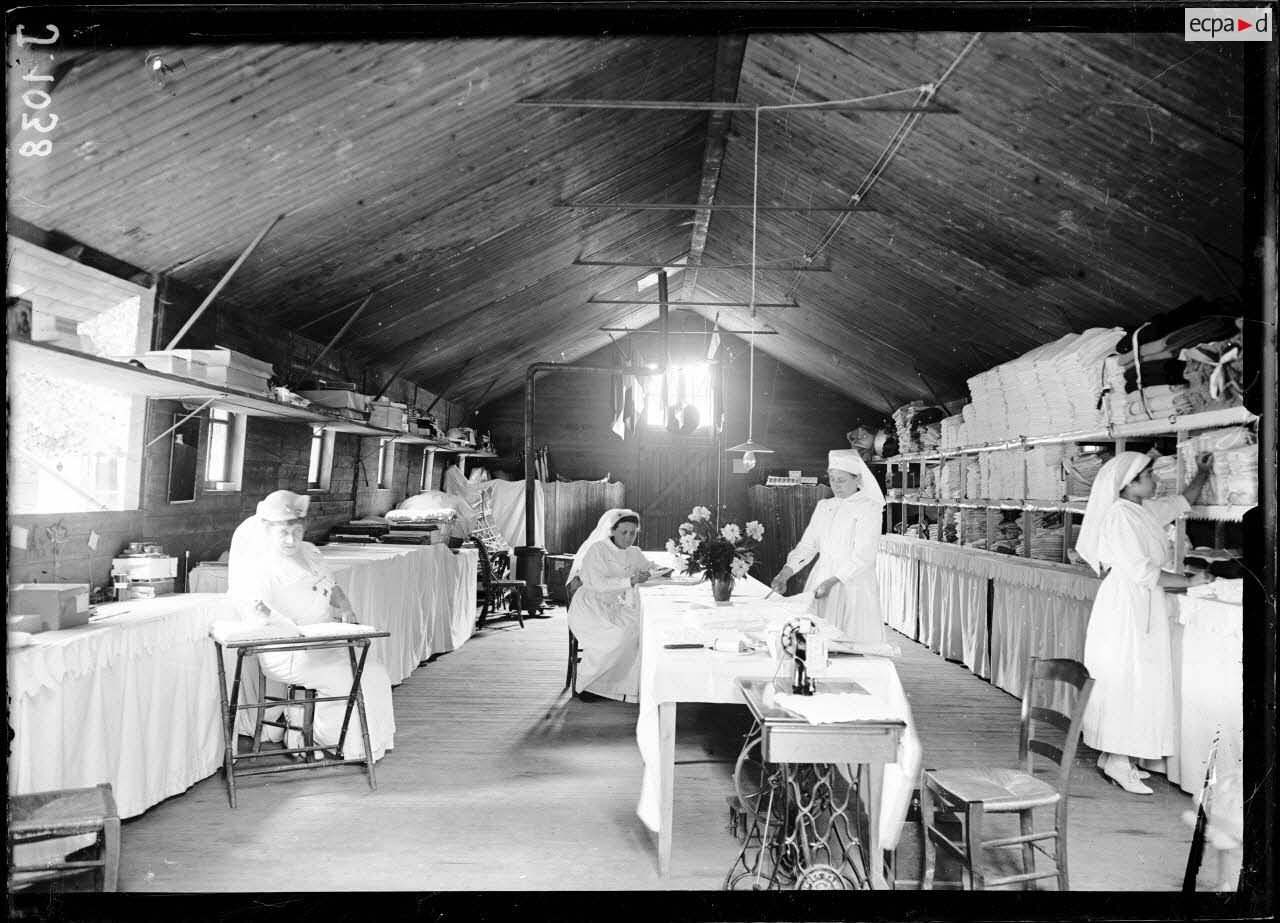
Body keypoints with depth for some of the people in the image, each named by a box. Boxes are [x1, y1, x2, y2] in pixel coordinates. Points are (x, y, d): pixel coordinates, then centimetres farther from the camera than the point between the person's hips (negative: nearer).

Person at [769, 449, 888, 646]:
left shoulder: (869, 508, -5)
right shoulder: (823, 507, 13)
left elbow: (863, 556, -13)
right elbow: (807, 545, 9)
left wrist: (832, 582, -21)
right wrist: (785, 573, -6)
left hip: (853, 585, -5)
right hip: (820, 579, 5)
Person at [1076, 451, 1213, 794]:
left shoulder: (1148, 510, 11)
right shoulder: (1119, 514, -17)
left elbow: (1184, 502, 30)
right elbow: (1140, 571, -20)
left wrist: (1202, 474, 16)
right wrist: (1188, 581, -12)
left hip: (1145, 605, 10)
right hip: (1125, 603, -10)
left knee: (1141, 683, 12)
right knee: (1124, 681, -5)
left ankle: (1111, 757, 18)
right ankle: (1117, 763, 3)